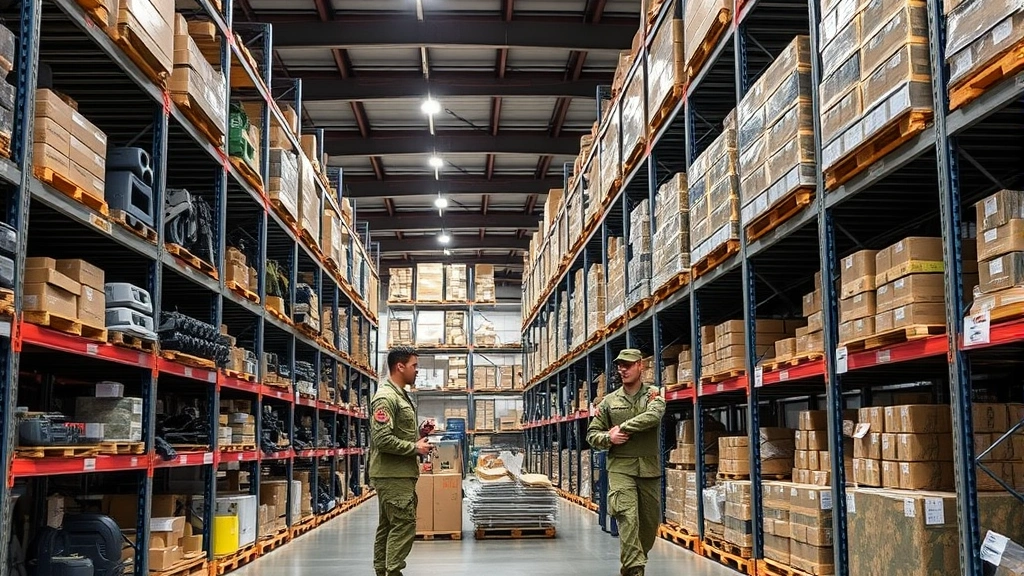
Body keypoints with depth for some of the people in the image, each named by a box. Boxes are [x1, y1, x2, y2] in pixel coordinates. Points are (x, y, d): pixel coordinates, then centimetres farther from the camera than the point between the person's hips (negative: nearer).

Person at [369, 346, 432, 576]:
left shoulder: (401, 396, 17)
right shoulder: (386, 397, -15)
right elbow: (383, 439, -23)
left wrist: (418, 434, 9)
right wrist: (415, 448, -16)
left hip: (401, 474, 10)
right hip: (393, 476, -10)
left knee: (388, 526, 13)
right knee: (404, 524, -10)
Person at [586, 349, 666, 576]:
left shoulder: (653, 394, 6)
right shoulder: (609, 401, 10)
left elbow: (653, 416, -16)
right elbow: (592, 434, 11)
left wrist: (622, 428, -13)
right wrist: (609, 438, -10)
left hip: (649, 468, 1)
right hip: (620, 468, -1)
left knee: (650, 522, 8)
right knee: (628, 518, -18)